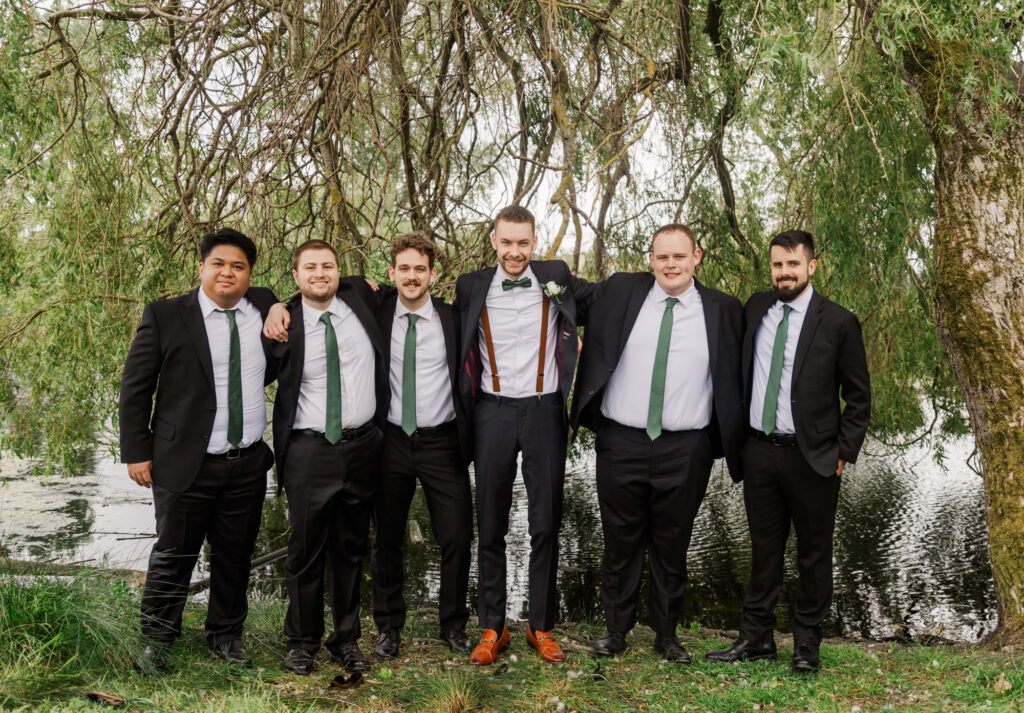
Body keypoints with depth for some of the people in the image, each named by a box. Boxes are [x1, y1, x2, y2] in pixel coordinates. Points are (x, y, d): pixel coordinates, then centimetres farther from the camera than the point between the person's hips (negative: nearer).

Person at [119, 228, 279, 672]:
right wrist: (137, 452, -4)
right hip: (187, 464, -3)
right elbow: (135, 388, -1)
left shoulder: (263, 305, 6)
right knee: (173, 556, 5)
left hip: (249, 464, 3)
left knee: (235, 556, 12)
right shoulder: (165, 316, -4)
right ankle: (156, 640, 24)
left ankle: (226, 635, 30)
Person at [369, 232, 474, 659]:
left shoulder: (453, 319, 0)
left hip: (441, 443, 0)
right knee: (386, 540, 9)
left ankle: (453, 625, 20)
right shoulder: (376, 315, 2)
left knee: (457, 537, 1)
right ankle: (389, 627, 25)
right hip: (390, 442, 1)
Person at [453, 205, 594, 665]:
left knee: (546, 524, 6)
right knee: (490, 526, 6)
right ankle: (492, 628, 18)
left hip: (545, 410, 0)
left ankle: (542, 626, 20)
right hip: (493, 412, 0)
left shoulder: (556, 279, 3)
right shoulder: (472, 287, 3)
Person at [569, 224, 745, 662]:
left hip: (685, 449, 0)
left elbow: (733, 380, 6)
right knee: (620, 543, 11)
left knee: (672, 548, 11)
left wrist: (732, 443, 3)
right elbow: (593, 352, 8)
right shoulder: (621, 291, 2)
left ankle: (666, 635, 28)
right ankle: (615, 630, 28)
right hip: (622, 443, 0)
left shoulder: (723, 310, 2)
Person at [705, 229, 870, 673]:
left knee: (814, 553, 9)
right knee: (764, 548, 14)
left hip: (811, 457, -3)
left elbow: (859, 396, -1)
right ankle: (756, 637, 25)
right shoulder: (755, 308, 5)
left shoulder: (838, 322, -6)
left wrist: (843, 453, -6)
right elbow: (739, 371, 16)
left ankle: (807, 643, 23)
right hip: (759, 451, 4)